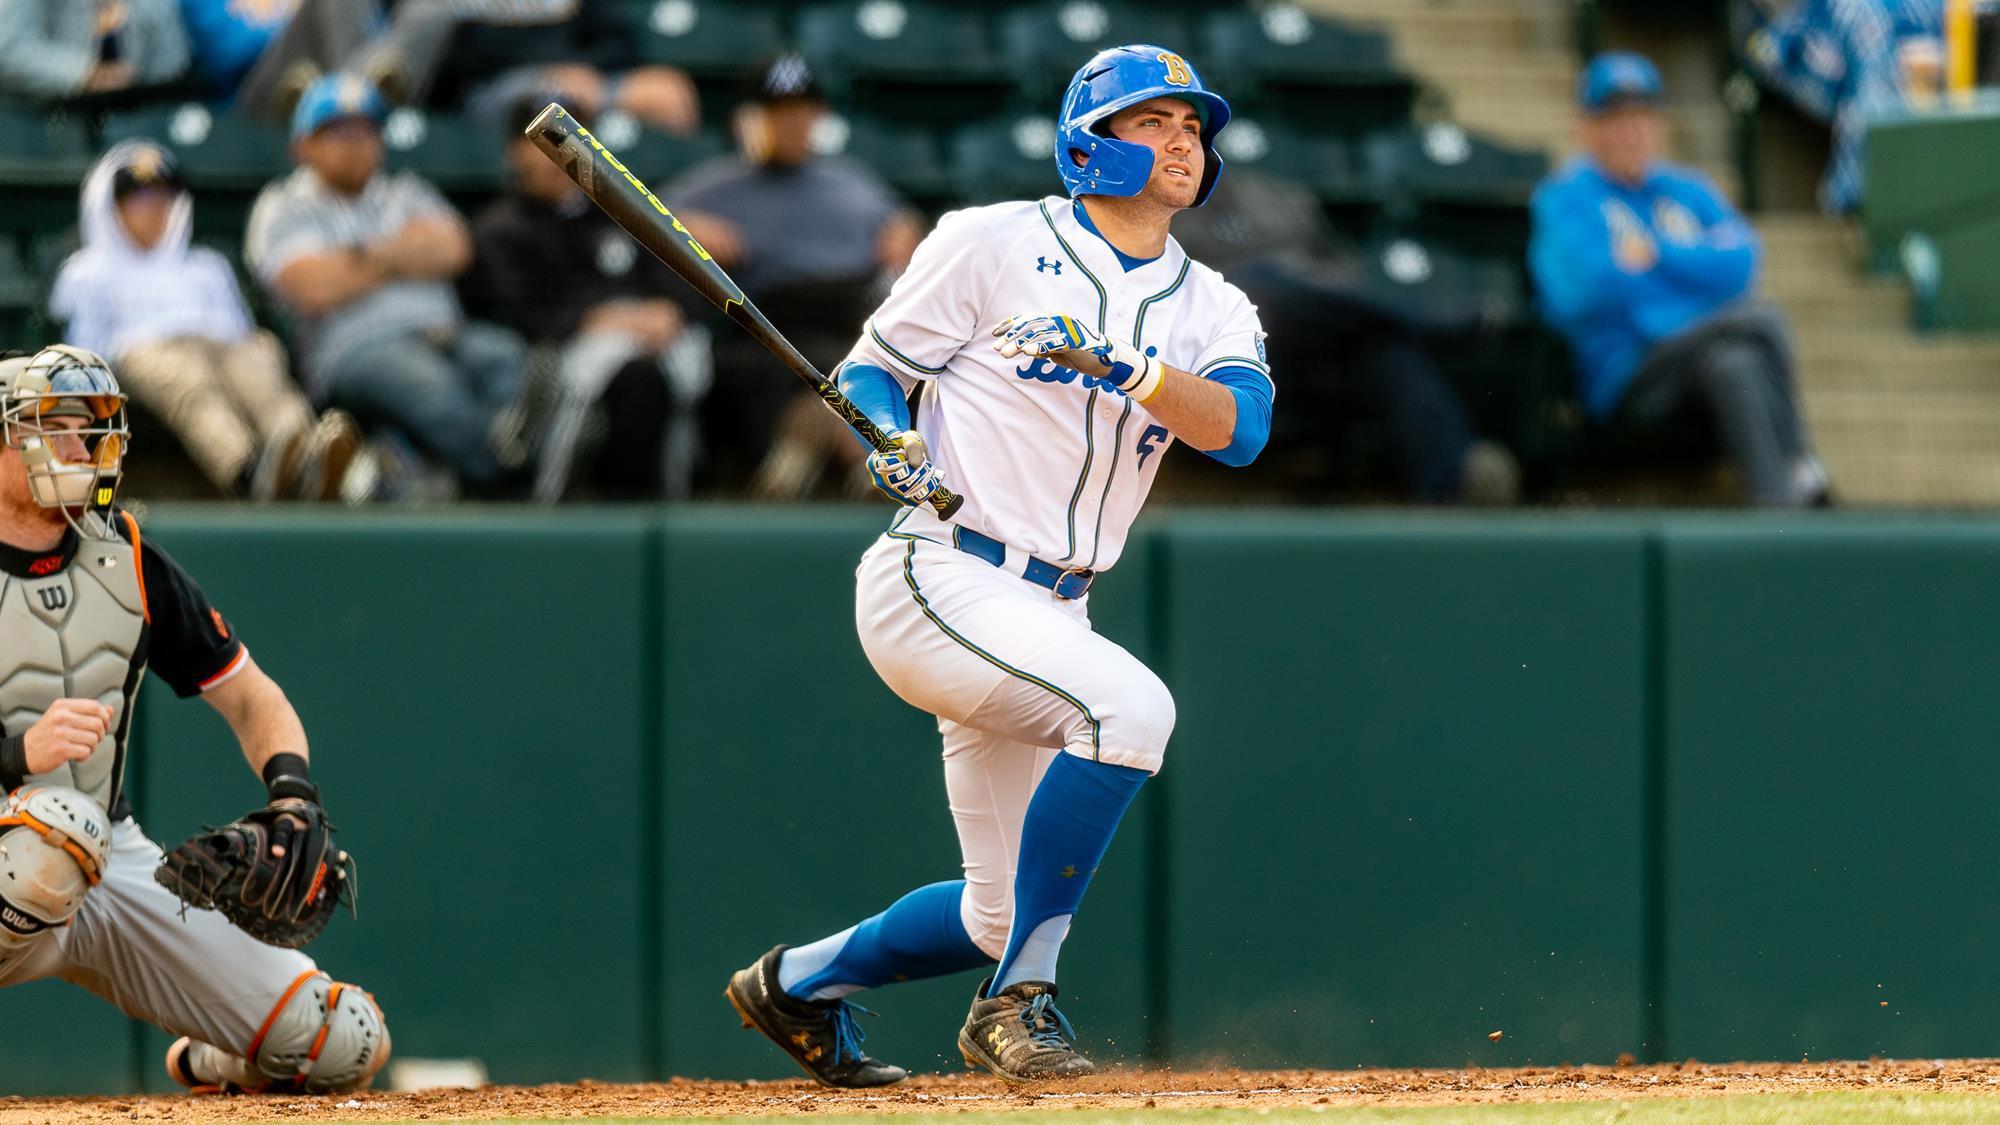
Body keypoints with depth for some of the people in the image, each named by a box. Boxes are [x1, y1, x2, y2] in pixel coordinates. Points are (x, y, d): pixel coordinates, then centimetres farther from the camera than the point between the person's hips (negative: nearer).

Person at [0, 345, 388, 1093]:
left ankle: (206, 1061, 28)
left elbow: (249, 697, 10)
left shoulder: (127, 559, 4)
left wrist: (292, 790, -10)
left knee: (343, 1046, -7)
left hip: (118, 863, 5)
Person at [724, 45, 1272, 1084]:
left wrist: (1121, 366, -26)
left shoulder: (1211, 309, 10)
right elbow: (868, 371, 3)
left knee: (1006, 914, 11)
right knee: (1129, 704, -31)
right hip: (938, 579, -7)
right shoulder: (994, 244, -2)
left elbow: (1237, 428, -10)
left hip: (1049, 610, 7)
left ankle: (797, 984, 36)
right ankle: (1018, 1001, -23)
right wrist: (894, 441, -19)